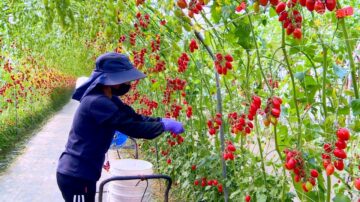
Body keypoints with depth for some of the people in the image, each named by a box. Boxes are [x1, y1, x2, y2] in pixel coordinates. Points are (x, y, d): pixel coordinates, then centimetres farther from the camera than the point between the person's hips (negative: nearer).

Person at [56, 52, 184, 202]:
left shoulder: (107, 99, 8)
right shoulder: (97, 103, -24)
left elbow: (133, 118, 8)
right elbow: (131, 127, -25)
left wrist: (161, 120, -7)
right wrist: (164, 125, -14)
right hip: (76, 176, -10)